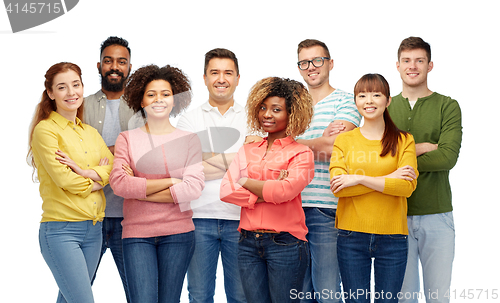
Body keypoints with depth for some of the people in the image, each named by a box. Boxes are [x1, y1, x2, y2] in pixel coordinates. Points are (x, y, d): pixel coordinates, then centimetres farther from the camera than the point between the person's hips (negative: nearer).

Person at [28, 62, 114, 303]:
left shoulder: (90, 132, 16)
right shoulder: (45, 129, -5)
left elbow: (113, 169, 3)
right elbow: (63, 178, -13)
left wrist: (84, 172, -13)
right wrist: (97, 181, 1)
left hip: (94, 229, 6)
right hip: (61, 229, -6)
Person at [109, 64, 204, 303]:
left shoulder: (189, 139, 7)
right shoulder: (127, 139, 7)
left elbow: (193, 188, -7)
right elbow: (119, 184, -9)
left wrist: (139, 190, -8)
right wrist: (171, 181, -10)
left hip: (177, 232, 1)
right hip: (137, 233, 0)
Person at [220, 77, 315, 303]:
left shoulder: (301, 153, 0)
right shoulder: (247, 151, 13)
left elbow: (285, 190, -18)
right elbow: (225, 190, 1)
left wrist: (247, 183, -3)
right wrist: (267, 194, -9)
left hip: (285, 243, -4)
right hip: (248, 244, 4)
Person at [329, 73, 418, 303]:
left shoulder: (404, 140, 5)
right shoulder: (343, 141, 6)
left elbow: (407, 186, -9)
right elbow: (338, 187, -8)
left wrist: (359, 179, -14)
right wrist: (389, 178, -11)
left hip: (392, 237, 0)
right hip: (352, 235, 0)